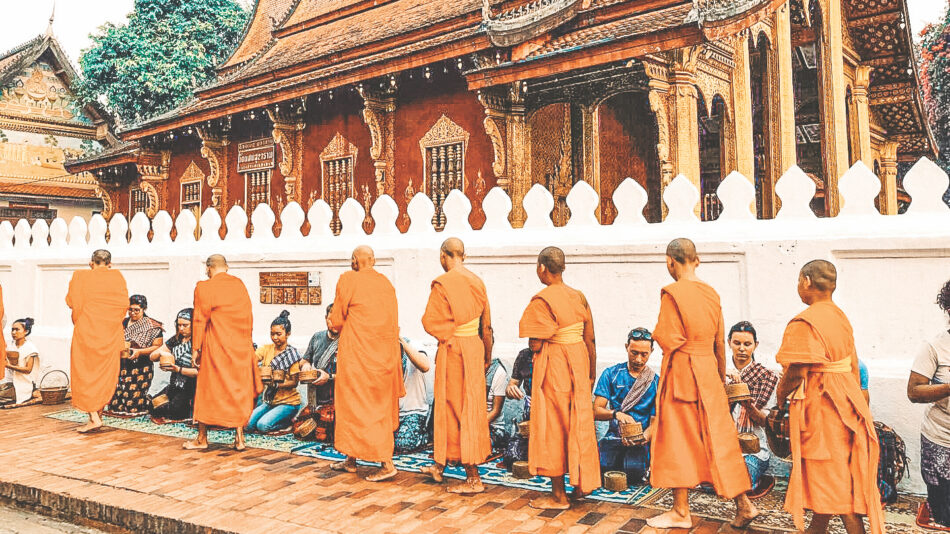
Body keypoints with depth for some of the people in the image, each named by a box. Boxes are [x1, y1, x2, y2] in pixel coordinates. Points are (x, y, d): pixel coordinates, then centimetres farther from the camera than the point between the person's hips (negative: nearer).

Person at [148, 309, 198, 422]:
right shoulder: (175, 340, 9)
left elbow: (199, 371, -19)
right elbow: (152, 357, 15)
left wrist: (178, 369, -26)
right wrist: (161, 353, -7)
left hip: (190, 388, -7)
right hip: (174, 386, 7)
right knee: (152, 407, -5)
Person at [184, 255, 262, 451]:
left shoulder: (204, 288, -7)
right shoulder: (240, 284, 6)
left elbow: (199, 320, -6)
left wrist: (195, 349, -1)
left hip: (215, 347, -4)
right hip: (241, 347, 4)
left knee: (208, 391, 8)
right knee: (239, 391, 9)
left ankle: (202, 438, 17)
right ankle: (239, 438, 9)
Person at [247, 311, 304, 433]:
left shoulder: (292, 354, -8)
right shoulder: (266, 349, 5)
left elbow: (294, 382, -11)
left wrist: (276, 385, -24)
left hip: (288, 402, -5)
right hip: (269, 400, 5)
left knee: (263, 425, -22)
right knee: (248, 425, -12)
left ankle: (290, 421, 3)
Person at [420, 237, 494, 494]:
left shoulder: (442, 284, -15)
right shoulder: (477, 282, 5)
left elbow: (430, 322, -14)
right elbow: (486, 324, 11)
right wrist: (487, 355, 20)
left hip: (452, 350, -7)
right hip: (475, 348, 7)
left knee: (455, 408, 2)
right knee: (470, 407, 15)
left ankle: (474, 478, 4)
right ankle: (440, 466, 32)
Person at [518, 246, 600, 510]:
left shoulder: (542, 300, -16)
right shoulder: (579, 296, 4)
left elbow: (535, 345, -18)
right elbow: (590, 340, 7)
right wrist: (591, 374, 16)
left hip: (553, 367, -6)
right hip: (579, 363, 6)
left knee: (553, 427, 4)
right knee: (579, 423, 16)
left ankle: (559, 495, 13)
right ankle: (582, 483, 28)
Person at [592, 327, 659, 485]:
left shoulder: (656, 382, 3)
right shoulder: (611, 374, 5)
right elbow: (596, 411, -1)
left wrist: (643, 437, -23)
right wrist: (616, 414, -23)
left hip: (640, 440, 0)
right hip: (614, 437, 1)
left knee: (634, 469, -30)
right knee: (601, 465, -29)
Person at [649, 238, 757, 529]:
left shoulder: (672, 293, -15)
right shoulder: (711, 293, 6)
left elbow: (667, 340, -18)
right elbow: (720, 342, 12)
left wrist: (656, 331, 4)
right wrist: (722, 378, 22)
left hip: (680, 372, -6)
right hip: (709, 371, 6)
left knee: (678, 439, 4)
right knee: (717, 436, 13)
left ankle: (681, 513, 14)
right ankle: (743, 503, 15)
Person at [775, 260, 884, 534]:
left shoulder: (804, 323, -20)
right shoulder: (840, 316, 8)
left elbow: (796, 372, -22)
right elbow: (853, 364, 12)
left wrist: (781, 394, -4)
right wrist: (853, 398, 20)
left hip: (819, 405, -9)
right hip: (845, 399, 9)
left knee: (834, 480, 1)